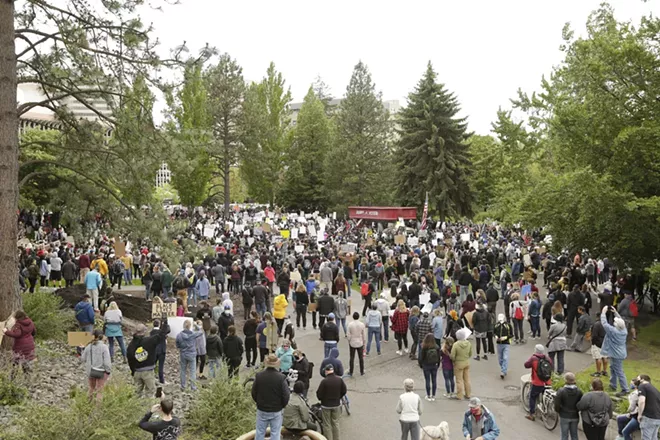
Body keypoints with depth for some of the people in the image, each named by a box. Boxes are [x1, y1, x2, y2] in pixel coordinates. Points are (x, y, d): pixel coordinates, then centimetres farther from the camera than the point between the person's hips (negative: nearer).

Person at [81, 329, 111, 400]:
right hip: (101, 372, -3)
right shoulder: (104, 347, -17)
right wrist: (108, 371, -5)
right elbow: (107, 361, -18)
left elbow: (83, 359, 4)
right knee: (99, 390, 11)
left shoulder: (89, 346, -7)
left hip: (90, 371, 3)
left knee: (92, 388, 25)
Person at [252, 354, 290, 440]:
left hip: (261, 410, 2)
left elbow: (254, 393, 0)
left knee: (260, 432, 15)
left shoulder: (259, 376, -10)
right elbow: (286, 395, -13)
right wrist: (282, 405, 6)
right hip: (276, 411, -2)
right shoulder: (281, 377, -18)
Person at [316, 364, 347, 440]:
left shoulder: (324, 381, -21)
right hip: (336, 405, 4)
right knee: (335, 423, 17)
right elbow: (344, 391, 4)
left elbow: (319, 394, -15)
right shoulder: (339, 380, -7)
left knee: (327, 424, 8)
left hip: (326, 405, -4)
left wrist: (321, 399, 7)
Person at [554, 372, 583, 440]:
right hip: (575, 416, 3)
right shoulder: (579, 391, -5)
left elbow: (557, 404, -15)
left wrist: (558, 411, 6)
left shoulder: (561, 391, -16)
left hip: (564, 416, -3)